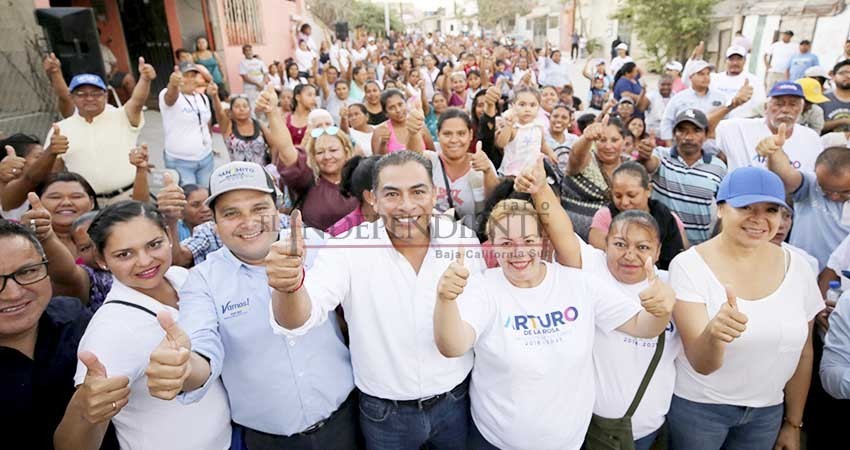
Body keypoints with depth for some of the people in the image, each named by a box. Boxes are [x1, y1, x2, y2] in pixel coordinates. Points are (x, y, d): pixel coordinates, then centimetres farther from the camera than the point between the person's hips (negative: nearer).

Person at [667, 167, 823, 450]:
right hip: (697, 406, -3)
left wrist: (793, 423, 11)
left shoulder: (797, 268, -7)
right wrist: (713, 335, -43)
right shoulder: (689, 266, -19)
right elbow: (701, 364, -23)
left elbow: (802, 353, 5)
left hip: (767, 411, 4)